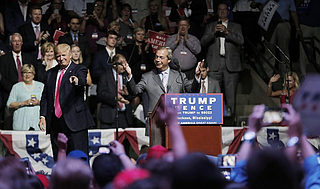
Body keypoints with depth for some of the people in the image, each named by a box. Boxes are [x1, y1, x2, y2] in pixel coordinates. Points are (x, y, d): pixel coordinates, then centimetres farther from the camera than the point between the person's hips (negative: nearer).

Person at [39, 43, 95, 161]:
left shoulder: (79, 70, 4)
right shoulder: (51, 73, 17)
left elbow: (83, 81, -19)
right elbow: (45, 96, 17)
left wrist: (77, 81, -43)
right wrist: (43, 116, 6)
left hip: (74, 121, -5)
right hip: (55, 122, 5)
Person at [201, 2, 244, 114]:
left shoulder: (235, 27, 16)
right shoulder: (210, 26, 19)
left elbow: (240, 41, -1)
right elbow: (203, 43, 8)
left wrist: (227, 32, -12)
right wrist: (213, 33, -8)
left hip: (231, 65, 0)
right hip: (214, 65, 0)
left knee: (231, 95, -4)